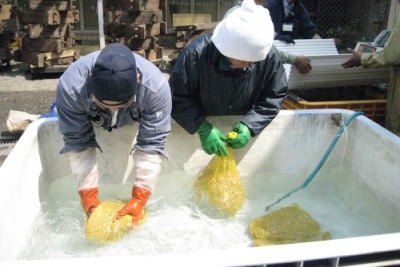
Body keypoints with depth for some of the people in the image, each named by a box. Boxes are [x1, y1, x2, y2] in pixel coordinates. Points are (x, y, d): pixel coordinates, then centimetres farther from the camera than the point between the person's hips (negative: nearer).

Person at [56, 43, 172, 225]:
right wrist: (88, 196, -36)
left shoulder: (155, 85, -44)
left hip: (136, 121, 1)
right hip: (89, 119, 0)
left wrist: (140, 198, -40)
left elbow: (152, 144, -37)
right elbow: (78, 143, -33)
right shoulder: (71, 86, -42)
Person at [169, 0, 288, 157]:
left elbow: (274, 97, -12)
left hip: (240, 126, 2)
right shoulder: (195, 54, -29)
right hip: (204, 125, -1)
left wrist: (249, 125, -26)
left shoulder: (269, 55, -23)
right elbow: (176, 98, -23)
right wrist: (202, 128, -33)